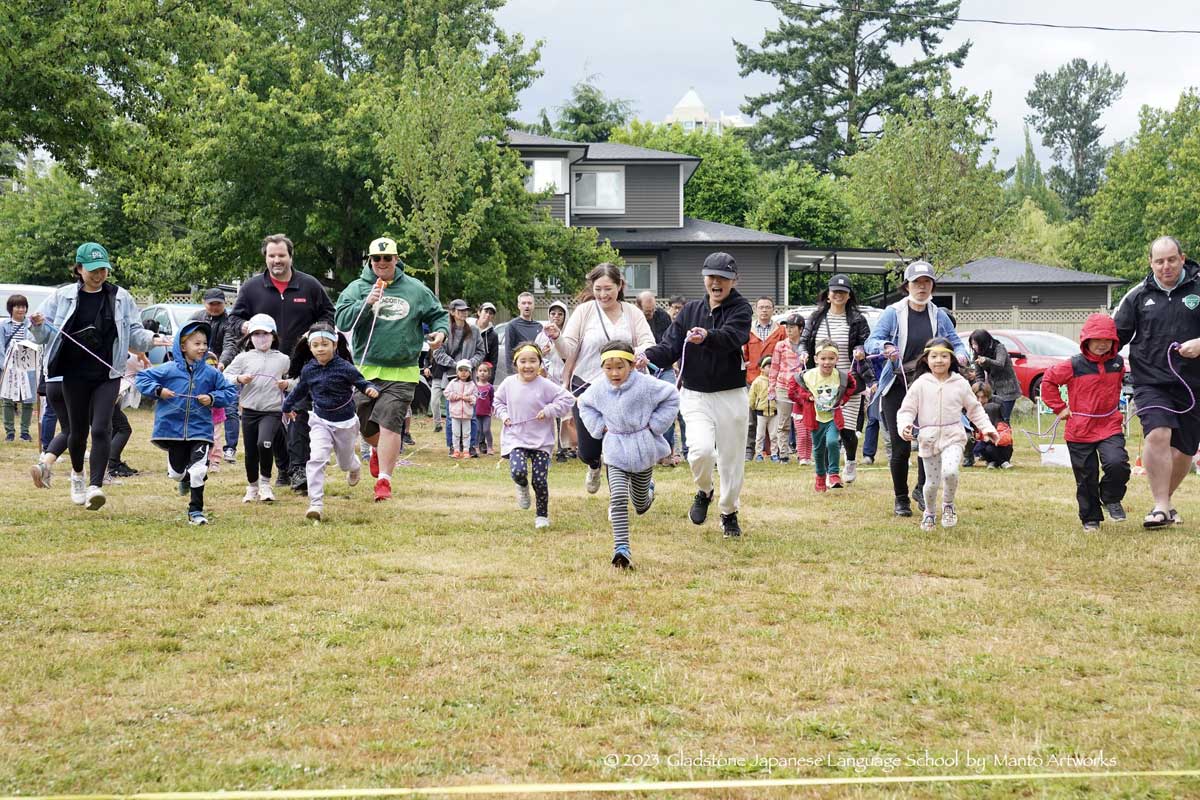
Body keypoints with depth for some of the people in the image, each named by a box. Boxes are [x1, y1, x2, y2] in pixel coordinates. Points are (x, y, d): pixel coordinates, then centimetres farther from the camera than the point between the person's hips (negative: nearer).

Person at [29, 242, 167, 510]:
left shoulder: (121, 298, 5)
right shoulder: (62, 296, 2)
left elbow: (134, 334, 9)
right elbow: (44, 335, 5)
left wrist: (152, 339, -11)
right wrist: (38, 326, -17)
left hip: (107, 375, 0)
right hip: (74, 375, 0)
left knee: (101, 429, -14)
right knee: (78, 430, 11)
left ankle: (95, 487, -21)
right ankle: (77, 475, 39)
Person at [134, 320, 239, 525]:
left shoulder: (211, 373, 0)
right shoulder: (169, 370, -4)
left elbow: (230, 392, 7)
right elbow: (142, 378, 1)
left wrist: (213, 398, -9)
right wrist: (158, 390, -13)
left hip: (200, 430, 0)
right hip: (173, 429, 0)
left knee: (198, 471, -12)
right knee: (175, 472, 14)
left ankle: (195, 511, 0)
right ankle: (185, 478, 51)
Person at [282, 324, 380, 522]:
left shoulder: (344, 368, -17)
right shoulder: (308, 370, -5)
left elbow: (362, 382, -12)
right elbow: (300, 389, 14)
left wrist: (371, 389, -35)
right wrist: (287, 406, 28)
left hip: (345, 423, -1)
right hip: (320, 421, 1)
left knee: (345, 463, 18)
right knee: (317, 458, -20)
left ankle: (355, 467, 59)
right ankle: (316, 504, -21)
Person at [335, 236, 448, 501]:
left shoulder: (415, 289, 6)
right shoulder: (357, 288, 2)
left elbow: (438, 315, 16)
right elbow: (342, 320, -10)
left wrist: (440, 332, -5)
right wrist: (366, 304, -24)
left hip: (401, 373, -2)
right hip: (365, 369, 2)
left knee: (389, 424, -12)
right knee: (364, 424, 11)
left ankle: (384, 479, -7)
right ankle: (379, 449, 45)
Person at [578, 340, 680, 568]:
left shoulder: (645, 385, -15)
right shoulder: (598, 389, -5)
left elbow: (671, 397, -4)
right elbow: (584, 404, 16)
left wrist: (655, 424, -8)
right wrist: (599, 426, 3)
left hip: (643, 450, -1)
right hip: (616, 452, 1)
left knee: (640, 506, 15)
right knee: (618, 498, -17)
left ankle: (647, 489, 53)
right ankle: (621, 547, -15)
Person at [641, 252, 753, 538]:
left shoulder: (740, 309, -4)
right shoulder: (690, 310, 8)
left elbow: (731, 337, -26)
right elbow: (671, 346, -1)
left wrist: (707, 337, -47)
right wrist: (649, 357, -22)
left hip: (730, 396, -1)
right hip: (695, 396, 1)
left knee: (731, 458, 7)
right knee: (701, 449, -20)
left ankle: (729, 514, 29)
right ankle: (703, 493, 10)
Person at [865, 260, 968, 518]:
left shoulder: (939, 315, 7)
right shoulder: (893, 313, -3)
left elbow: (955, 342, 10)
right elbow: (871, 342, -12)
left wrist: (960, 355, -14)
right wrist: (885, 347, -35)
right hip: (897, 387, -2)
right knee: (900, 446, -1)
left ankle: (922, 489, 11)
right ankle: (900, 499, 17)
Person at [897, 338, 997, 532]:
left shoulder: (960, 383, 2)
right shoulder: (920, 384, -2)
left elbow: (974, 409, 12)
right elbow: (906, 409, -1)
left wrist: (987, 428, 3)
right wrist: (904, 426, -20)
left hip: (953, 437, -1)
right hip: (928, 438, 1)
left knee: (950, 472, -25)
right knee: (932, 482, 8)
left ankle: (948, 505, 3)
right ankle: (929, 513, 35)